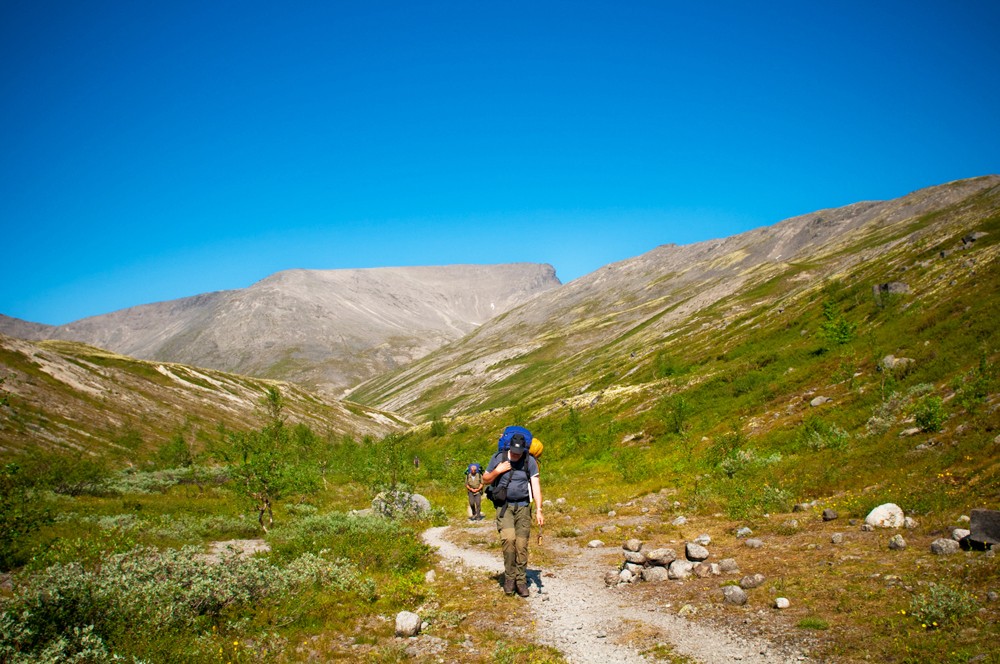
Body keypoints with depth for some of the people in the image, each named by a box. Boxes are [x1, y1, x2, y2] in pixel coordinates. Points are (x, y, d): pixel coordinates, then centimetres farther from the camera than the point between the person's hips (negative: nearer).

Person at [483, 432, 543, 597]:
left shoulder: (530, 461, -2)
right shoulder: (498, 458, -1)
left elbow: (536, 486, -7)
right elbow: (485, 480, 8)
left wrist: (538, 510, -15)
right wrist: (497, 471, -11)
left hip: (523, 507, 1)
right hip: (504, 507, -1)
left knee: (522, 545, -2)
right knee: (509, 538, -21)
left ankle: (521, 581, 13)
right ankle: (509, 577, -5)